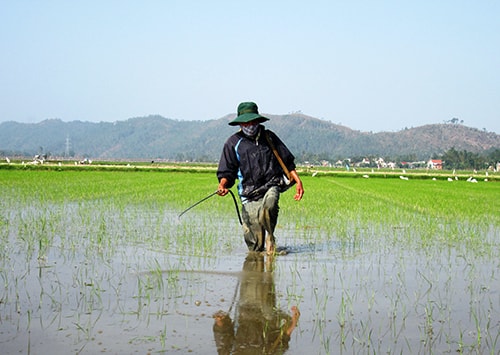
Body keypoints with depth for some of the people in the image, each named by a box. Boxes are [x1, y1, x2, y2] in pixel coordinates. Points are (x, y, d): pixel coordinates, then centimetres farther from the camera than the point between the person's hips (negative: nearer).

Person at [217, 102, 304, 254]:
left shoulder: (269, 137, 13)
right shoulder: (233, 143, 8)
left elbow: (288, 162, 18)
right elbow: (226, 172, 9)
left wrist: (298, 181, 7)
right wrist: (223, 184, -12)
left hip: (271, 186, 1)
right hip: (250, 194, -1)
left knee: (269, 205, -35)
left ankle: (270, 237, -8)